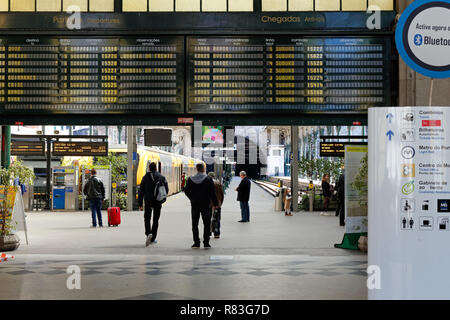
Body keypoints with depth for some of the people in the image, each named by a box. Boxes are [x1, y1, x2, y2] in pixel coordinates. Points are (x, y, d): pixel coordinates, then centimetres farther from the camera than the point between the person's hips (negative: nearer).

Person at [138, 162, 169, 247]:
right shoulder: (162, 177, 1)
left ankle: (148, 234, -16)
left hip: (148, 201, -1)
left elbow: (141, 191, -2)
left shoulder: (145, 177, -1)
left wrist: (140, 204, 1)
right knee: (156, 220, 10)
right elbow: (166, 190, 0)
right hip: (158, 202, 1)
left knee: (147, 218, 9)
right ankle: (152, 239, 10)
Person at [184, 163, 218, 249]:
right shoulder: (208, 179, -7)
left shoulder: (190, 179, 0)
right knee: (206, 224, 5)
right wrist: (215, 203, -1)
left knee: (195, 224, 8)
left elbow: (186, 192, 3)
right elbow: (213, 193, -7)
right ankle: (206, 243, 3)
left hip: (194, 205, 2)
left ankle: (196, 243, 6)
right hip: (205, 205, -2)